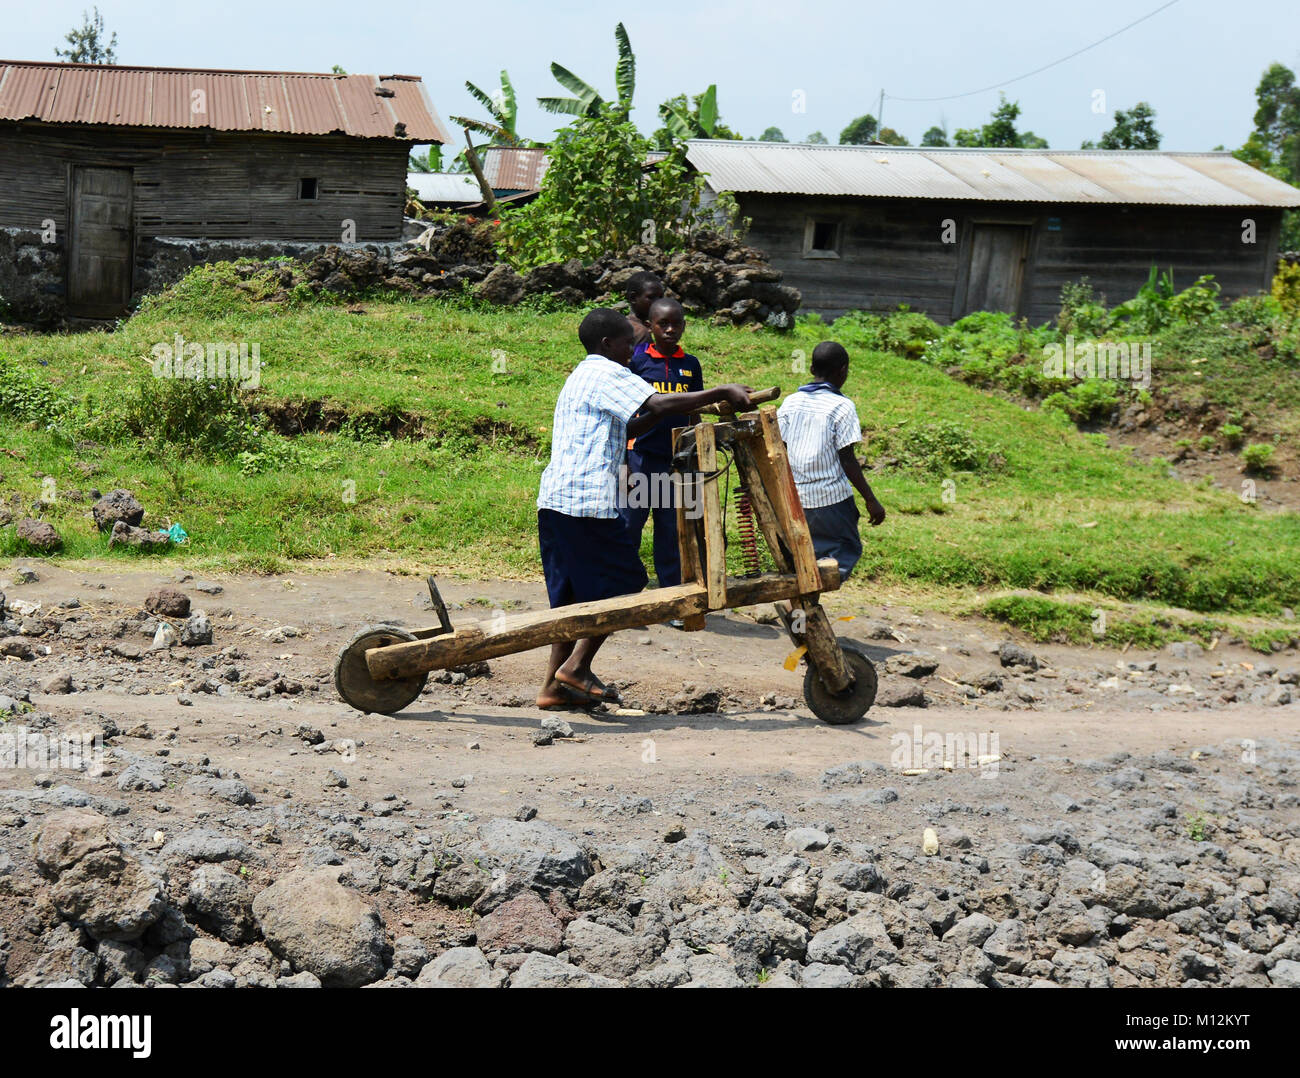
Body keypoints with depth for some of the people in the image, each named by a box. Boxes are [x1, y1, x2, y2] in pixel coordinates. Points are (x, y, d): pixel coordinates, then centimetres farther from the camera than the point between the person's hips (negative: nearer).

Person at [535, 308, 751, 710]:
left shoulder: (581, 376, 26)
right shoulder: (607, 374, -5)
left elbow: (623, 430, 27)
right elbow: (659, 404, -19)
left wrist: (660, 416, 18)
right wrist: (723, 393, -15)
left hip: (554, 498, 10)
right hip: (587, 499, -10)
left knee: (574, 590, 11)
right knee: (624, 581, -1)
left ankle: (554, 686, 10)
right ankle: (576, 666, -2)